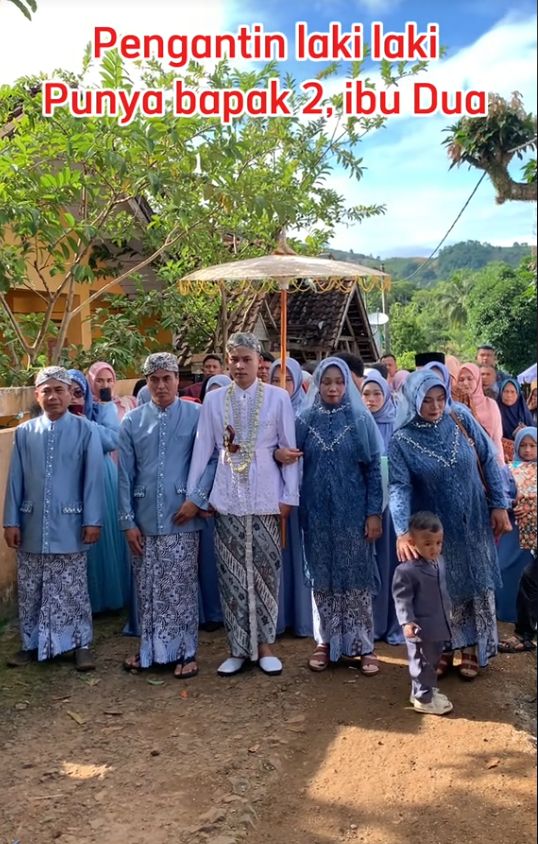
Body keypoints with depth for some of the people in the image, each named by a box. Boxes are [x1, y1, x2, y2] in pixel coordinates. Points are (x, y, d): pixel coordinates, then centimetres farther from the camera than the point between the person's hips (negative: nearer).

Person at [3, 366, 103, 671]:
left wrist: (93, 521, -8)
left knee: (73, 590, 6)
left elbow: (93, 478, -6)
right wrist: (11, 521, 3)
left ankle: (81, 644, 19)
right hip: (32, 527, 3)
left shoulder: (86, 431, -5)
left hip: (69, 526, -3)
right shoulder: (24, 432, 4)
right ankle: (32, 643, 28)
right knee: (30, 591, 12)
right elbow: (15, 479, 5)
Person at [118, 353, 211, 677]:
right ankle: (150, 648, 29)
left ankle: (185, 652, 20)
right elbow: (125, 474, 5)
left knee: (181, 589, 6)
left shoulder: (196, 415, -4)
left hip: (182, 519, -3)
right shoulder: (132, 421, 5)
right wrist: (128, 520, 2)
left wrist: (197, 500, -10)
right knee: (148, 589, 13)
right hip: (145, 520, 3)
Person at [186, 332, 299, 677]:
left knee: (266, 570, 5)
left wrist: (289, 496, -3)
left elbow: (290, 449, 1)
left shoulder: (278, 397, -1)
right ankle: (238, 647, 17)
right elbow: (203, 449, 6)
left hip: (266, 495, -1)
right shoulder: (213, 399, 5)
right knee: (231, 573, 6)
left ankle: (264, 645, 18)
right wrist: (193, 495, 5)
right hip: (227, 496, 2)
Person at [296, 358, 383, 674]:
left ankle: (364, 645, 14)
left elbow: (374, 468, -3)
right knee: (322, 576, 9)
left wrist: (374, 512, -8)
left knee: (357, 575, 3)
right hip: (317, 512, 2)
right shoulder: (305, 420, 3)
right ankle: (325, 641, 21)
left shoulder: (361, 419, -1)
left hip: (353, 511, -2)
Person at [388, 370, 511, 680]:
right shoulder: (402, 440, -14)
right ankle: (443, 650, 29)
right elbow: (400, 487, -22)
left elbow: (489, 461, -1)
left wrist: (499, 505, -3)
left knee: (478, 585, 12)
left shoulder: (462, 419, -7)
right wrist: (403, 531, -35)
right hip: (435, 529, -2)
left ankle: (472, 651, 29)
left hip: (475, 523, 2)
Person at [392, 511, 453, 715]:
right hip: (421, 628, -8)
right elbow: (402, 599, -19)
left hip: (438, 625, 8)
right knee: (422, 663, 6)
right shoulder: (406, 570, -23)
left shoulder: (439, 562, 3)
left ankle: (428, 689, 39)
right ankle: (423, 698, 21)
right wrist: (407, 621, -28)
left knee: (433, 661, 22)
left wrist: (447, 614, 24)